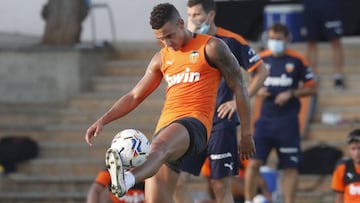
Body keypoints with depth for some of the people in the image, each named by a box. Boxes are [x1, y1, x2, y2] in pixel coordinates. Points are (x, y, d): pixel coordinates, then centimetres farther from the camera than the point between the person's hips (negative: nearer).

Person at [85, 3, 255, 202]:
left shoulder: (211, 48, 6)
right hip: (165, 125, 7)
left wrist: (246, 133, 4)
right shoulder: (161, 59, 22)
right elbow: (134, 96, 25)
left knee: (159, 147, -40)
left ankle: (127, 179, -70)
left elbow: (238, 87, 7)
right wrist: (102, 121, 13)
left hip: (195, 123, -7)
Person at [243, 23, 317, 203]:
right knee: (254, 161, -7)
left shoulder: (297, 60, -3)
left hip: (288, 121, -2)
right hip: (265, 119, 2)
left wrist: (291, 94, -13)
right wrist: (258, 91, -3)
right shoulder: (261, 58, 6)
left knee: (290, 166, 1)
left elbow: (311, 88, 1)